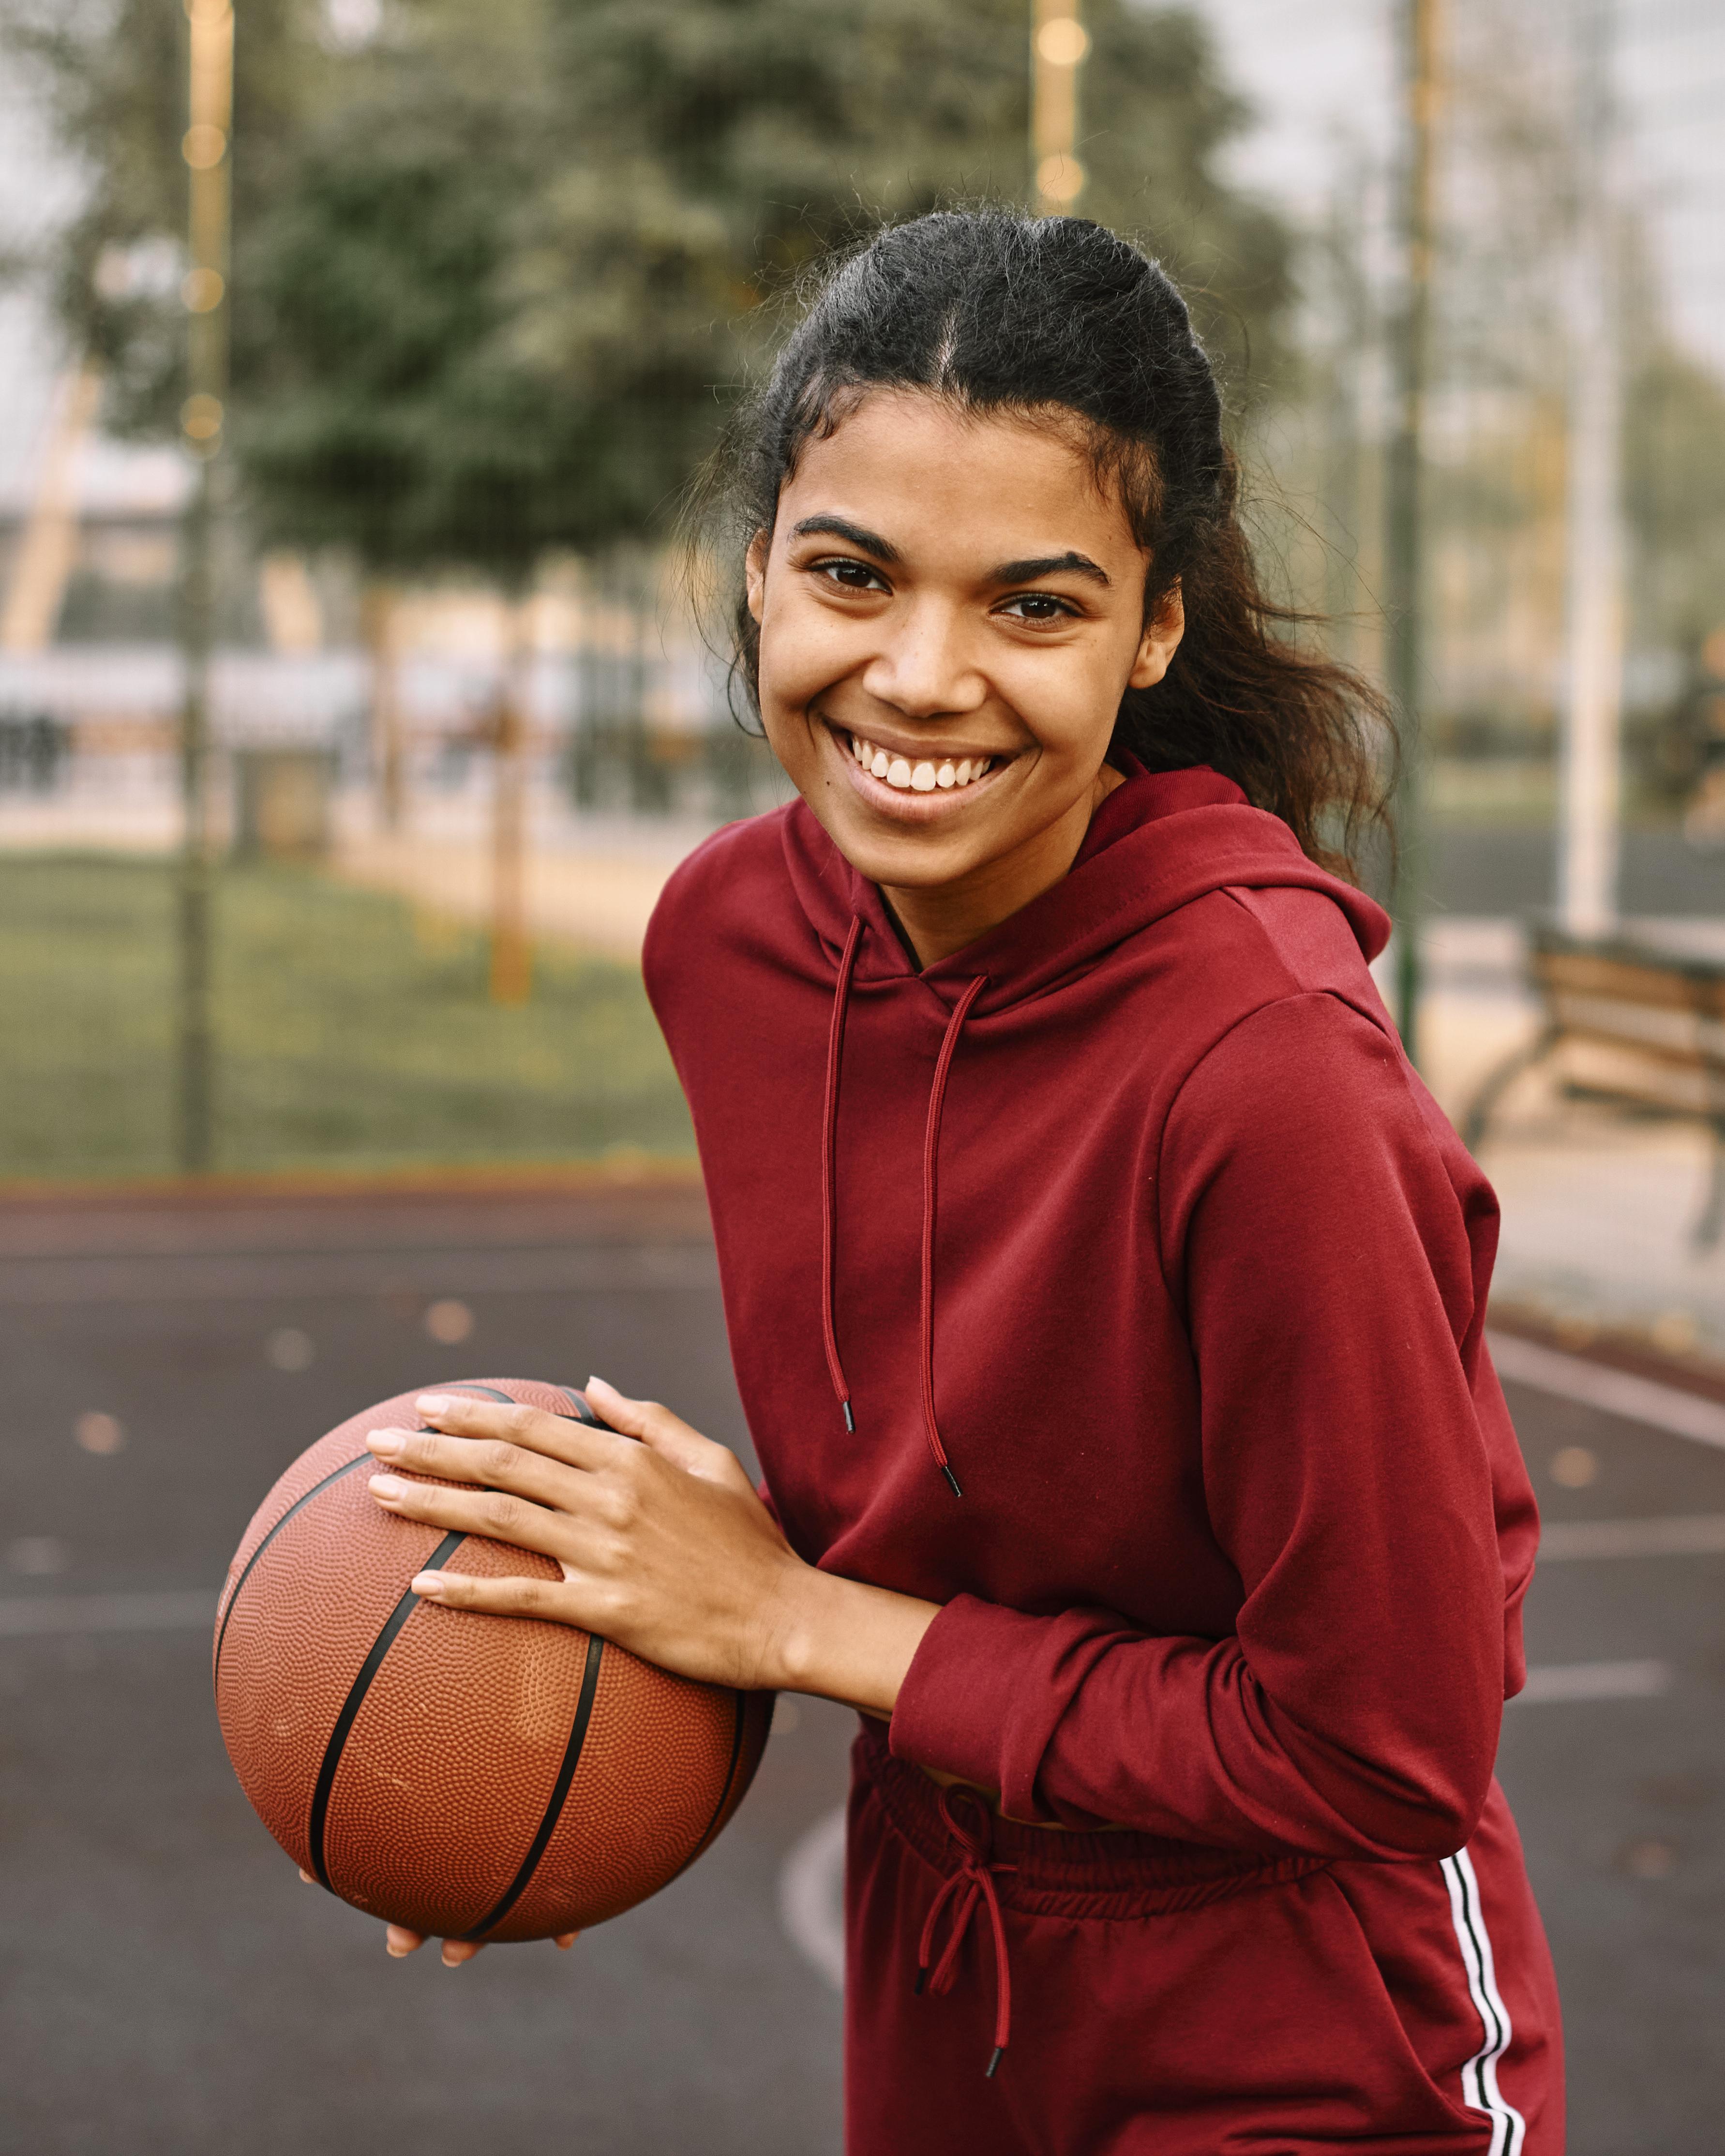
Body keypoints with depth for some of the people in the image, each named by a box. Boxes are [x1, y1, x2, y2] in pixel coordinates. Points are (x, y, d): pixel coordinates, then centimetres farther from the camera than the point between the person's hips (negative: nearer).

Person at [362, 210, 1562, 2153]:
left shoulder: (1272, 1070, -30)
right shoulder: (730, 933, -10)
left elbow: (1382, 1756, -23)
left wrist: (797, 1624, -21)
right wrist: (643, 1597, -10)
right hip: (932, 1999, 7)